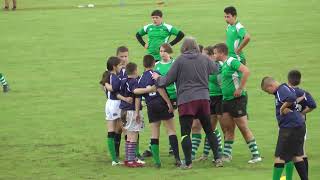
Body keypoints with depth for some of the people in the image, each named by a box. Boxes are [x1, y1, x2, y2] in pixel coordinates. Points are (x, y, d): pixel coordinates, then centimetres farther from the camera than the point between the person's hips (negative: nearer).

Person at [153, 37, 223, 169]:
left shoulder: (180, 60, -4)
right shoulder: (204, 59, 6)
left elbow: (168, 80, -1)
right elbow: (216, 70, 22)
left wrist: (157, 79, 19)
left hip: (186, 100, -4)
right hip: (204, 98, 4)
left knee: (185, 132, 1)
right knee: (209, 130, 14)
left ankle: (188, 162, -4)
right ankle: (217, 158, 9)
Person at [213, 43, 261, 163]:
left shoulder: (232, 62, -14)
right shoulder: (223, 65, 14)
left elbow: (246, 71, -26)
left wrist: (240, 89, -24)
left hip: (237, 99, -9)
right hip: (227, 99, 9)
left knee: (244, 128, -5)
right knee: (228, 129, 11)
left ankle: (256, 155, 0)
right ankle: (226, 155, 16)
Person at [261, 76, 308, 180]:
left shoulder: (282, 90, -15)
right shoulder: (283, 89, 15)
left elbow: (292, 98, -34)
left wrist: (282, 108, -20)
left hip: (290, 128, -10)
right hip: (298, 126, 10)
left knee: (279, 157, -3)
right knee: (296, 156, 15)